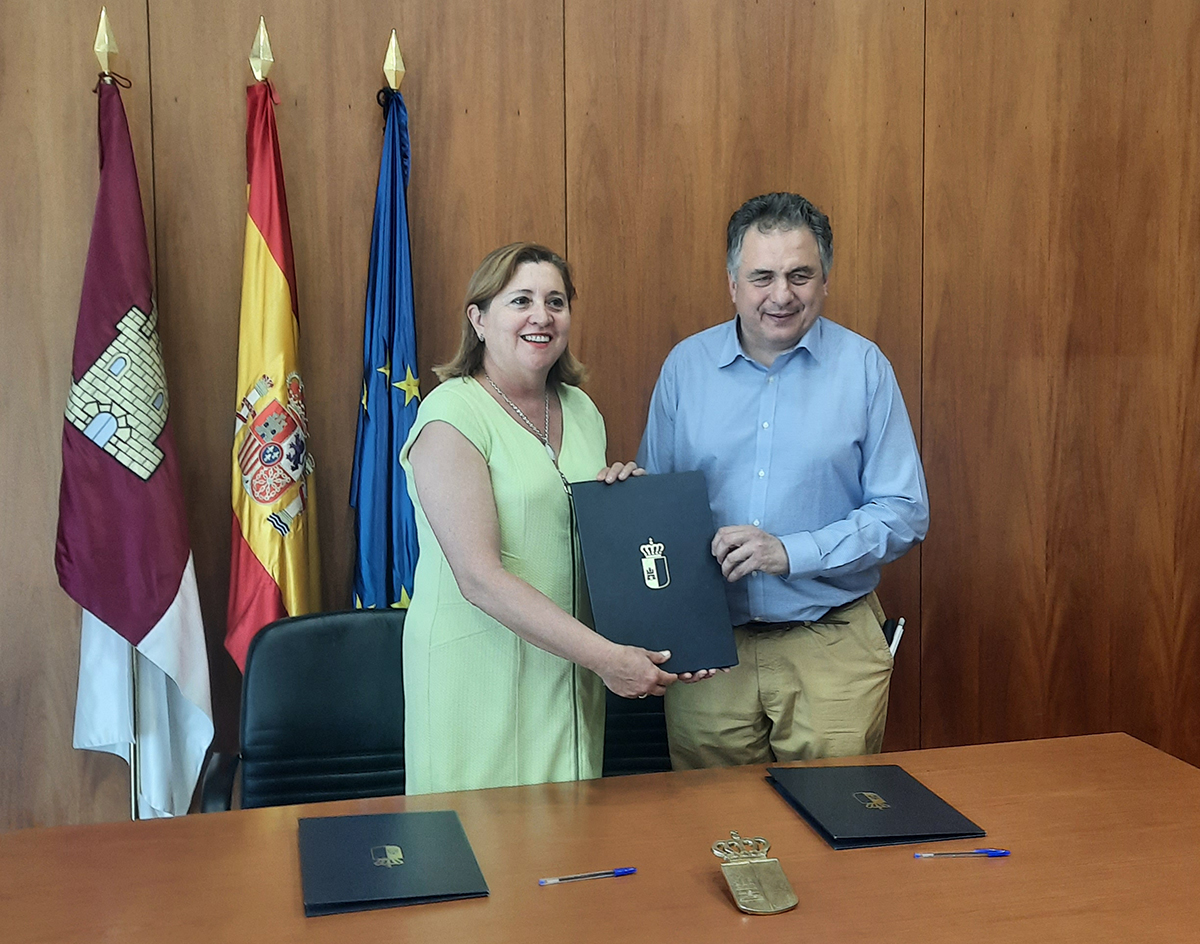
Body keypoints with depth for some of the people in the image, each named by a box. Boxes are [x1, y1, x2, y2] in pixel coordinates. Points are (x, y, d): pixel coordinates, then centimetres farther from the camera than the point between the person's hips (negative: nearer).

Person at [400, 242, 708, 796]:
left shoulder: (581, 410, 9)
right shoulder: (452, 414, -12)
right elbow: (479, 577, -20)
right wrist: (605, 656, -22)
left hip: (569, 662, 6)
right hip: (479, 663, -6)